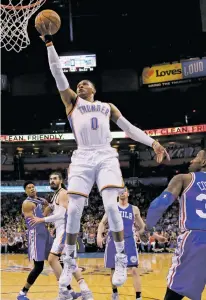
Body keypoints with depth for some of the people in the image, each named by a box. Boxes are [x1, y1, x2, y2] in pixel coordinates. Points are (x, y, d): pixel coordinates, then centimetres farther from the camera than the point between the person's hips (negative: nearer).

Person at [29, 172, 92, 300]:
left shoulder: (63, 193, -10)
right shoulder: (56, 195, 20)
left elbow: (61, 214, -21)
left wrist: (42, 220, -20)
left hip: (65, 229, -11)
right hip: (63, 230, 11)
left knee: (52, 259, -14)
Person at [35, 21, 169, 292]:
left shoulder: (108, 106, 23)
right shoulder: (72, 101, 19)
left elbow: (129, 128, 19)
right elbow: (57, 72, 13)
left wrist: (153, 142, 7)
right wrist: (48, 41, 7)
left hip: (106, 156, 0)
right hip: (82, 158, 0)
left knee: (111, 206, -15)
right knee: (74, 210, -6)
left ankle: (121, 260, -3)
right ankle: (69, 262, 8)